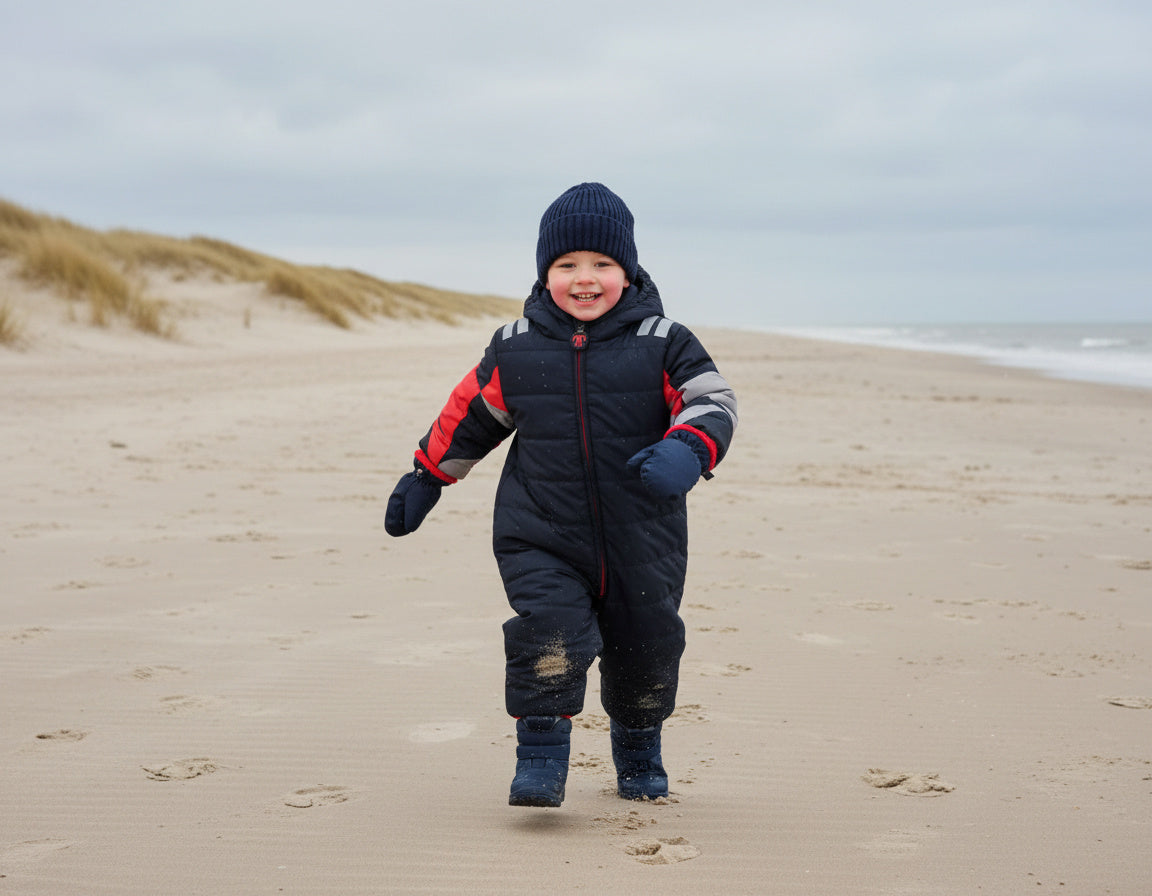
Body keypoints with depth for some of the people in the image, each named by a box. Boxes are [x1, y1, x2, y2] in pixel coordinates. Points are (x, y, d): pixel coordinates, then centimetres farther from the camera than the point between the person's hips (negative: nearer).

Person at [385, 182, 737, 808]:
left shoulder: (661, 343, -3)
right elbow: (469, 415, 14)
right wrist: (425, 478, 20)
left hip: (641, 543, 1)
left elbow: (713, 400, -9)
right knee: (550, 636, -20)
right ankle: (540, 761, -7)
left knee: (644, 650, 12)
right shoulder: (515, 348, 2)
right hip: (541, 539, 0)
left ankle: (639, 756, 38)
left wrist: (687, 451, -30)